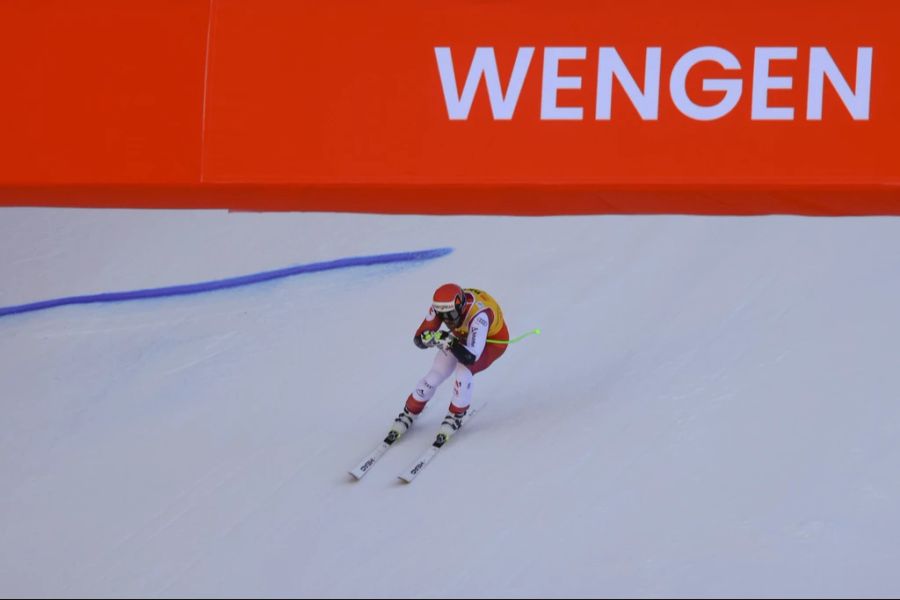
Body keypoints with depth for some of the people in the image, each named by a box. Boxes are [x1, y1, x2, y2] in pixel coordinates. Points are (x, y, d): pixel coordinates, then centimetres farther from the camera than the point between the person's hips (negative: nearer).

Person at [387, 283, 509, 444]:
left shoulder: (478, 315, -44)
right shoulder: (441, 307, -29)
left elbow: (471, 357, -48)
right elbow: (419, 339, -23)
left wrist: (448, 342, -57)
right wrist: (431, 338, -45)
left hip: (492, 340, -5)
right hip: (461, 336, 5)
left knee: (463, 372, -28)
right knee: (435, 375, -7)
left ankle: (456, 417, -3)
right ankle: (409, 414, 16)